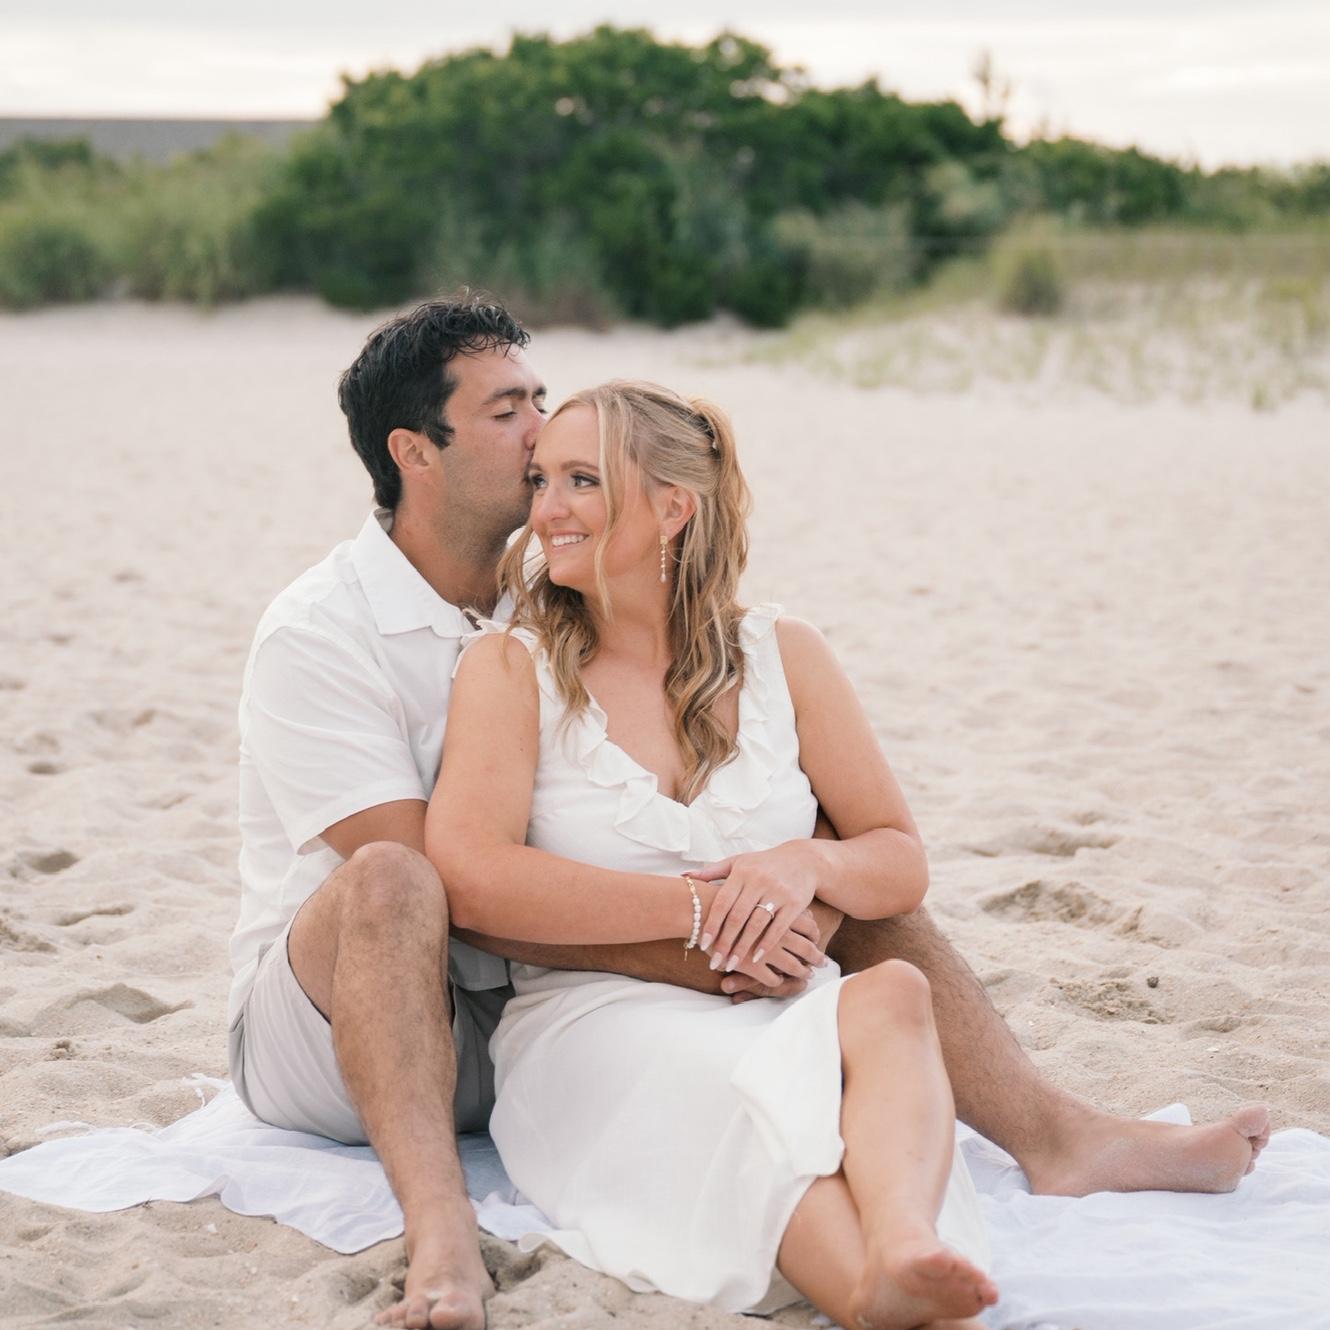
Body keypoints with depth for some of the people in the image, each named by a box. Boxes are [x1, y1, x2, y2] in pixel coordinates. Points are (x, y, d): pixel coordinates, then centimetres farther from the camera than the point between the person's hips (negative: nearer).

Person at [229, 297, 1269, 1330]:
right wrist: (665, 955, -32)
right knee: (391, 883, -39)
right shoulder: (317, 633, -14)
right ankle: (441, 1232, -52)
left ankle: (1053, 1134, -13)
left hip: (545, 1009, 6)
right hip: (327, 1022, -5)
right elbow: (438, 879, -25)